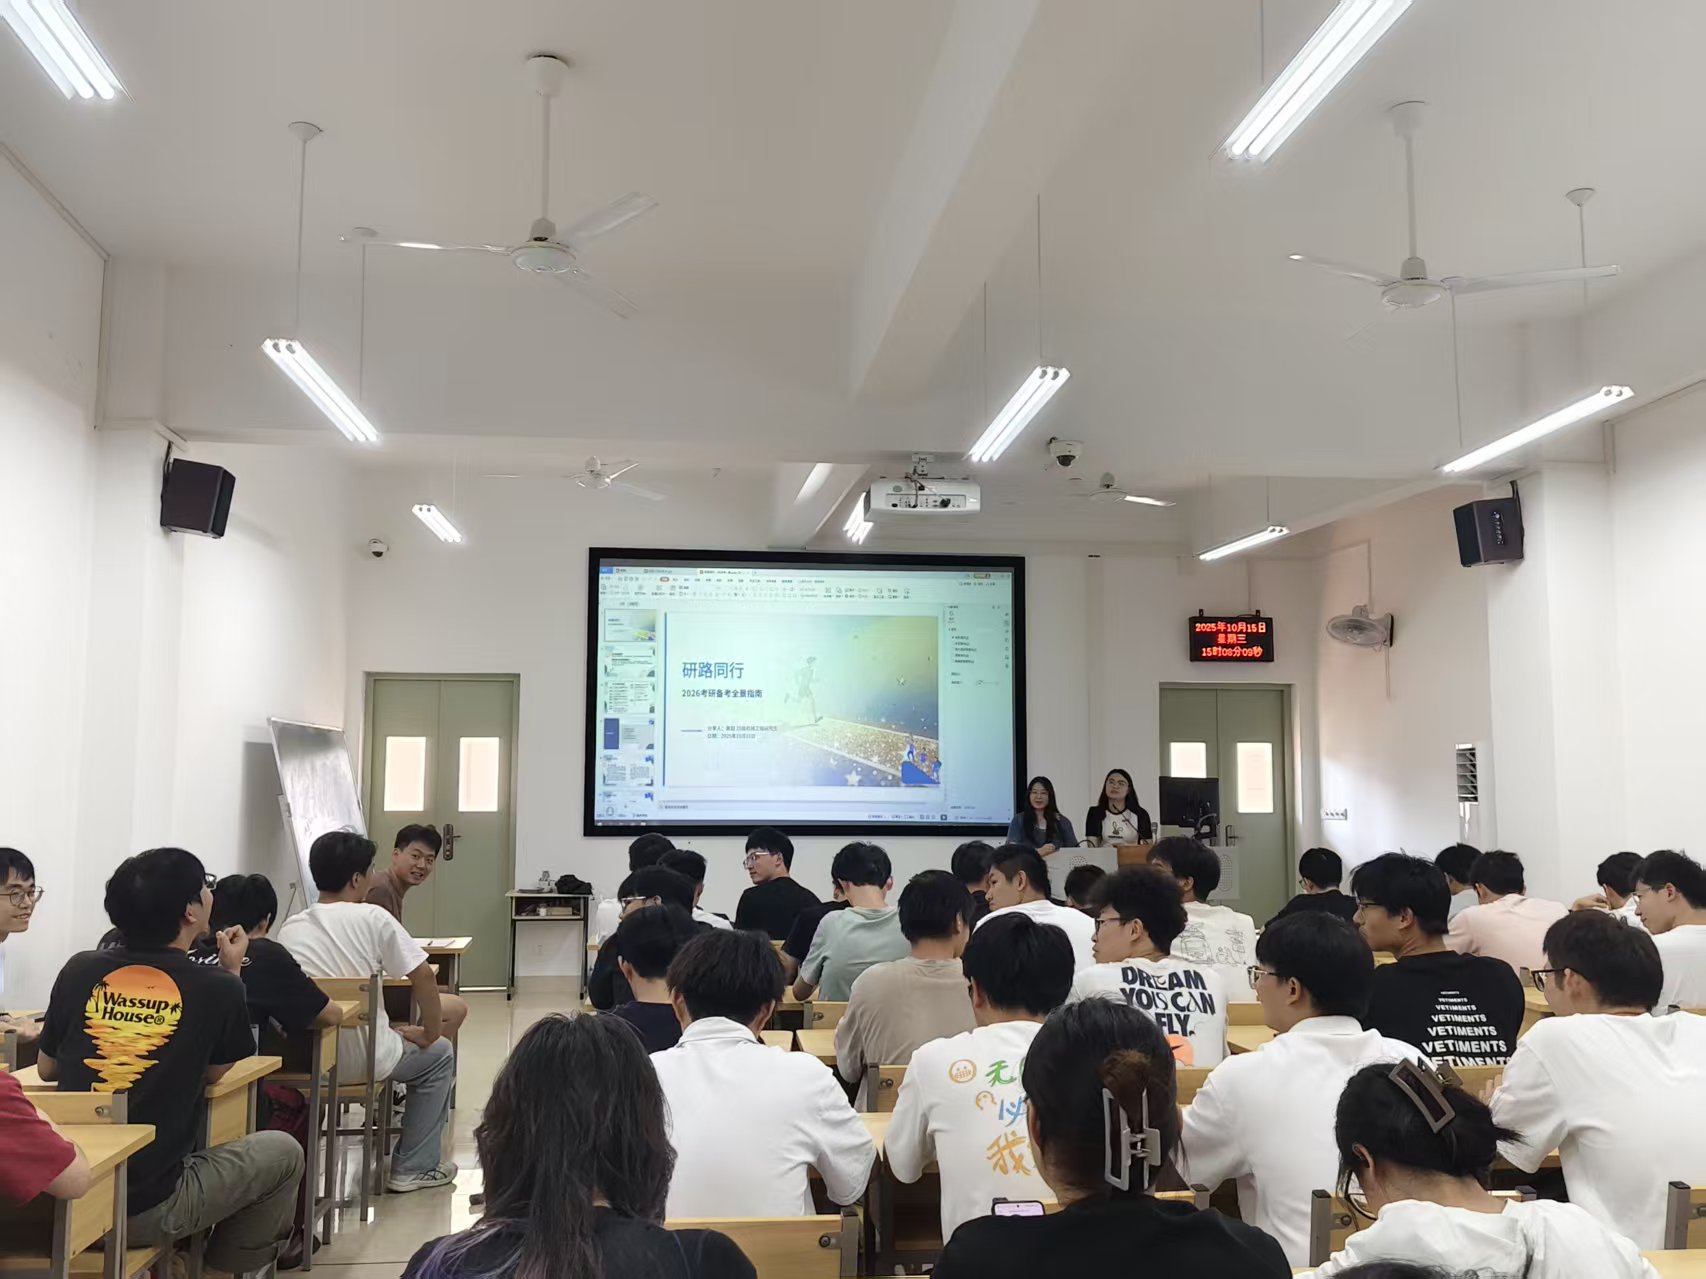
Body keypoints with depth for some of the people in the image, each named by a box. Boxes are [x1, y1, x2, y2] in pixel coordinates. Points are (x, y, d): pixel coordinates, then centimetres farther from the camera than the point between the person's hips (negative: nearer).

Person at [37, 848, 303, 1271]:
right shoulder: (218, 989, -13)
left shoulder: (79, 971, -3)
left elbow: (46, 1069, 12)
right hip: (144, 1212, -5)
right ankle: (226, 1267, 28)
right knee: (282, 1152, 18)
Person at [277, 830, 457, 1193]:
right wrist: (430, 1032, 4)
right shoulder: (372, 917, -10)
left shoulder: (290, 927, 3)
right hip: (361, 1060, -5)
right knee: (439, 1054, 23)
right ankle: (414, 1167, 21)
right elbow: (424, 976, -12)